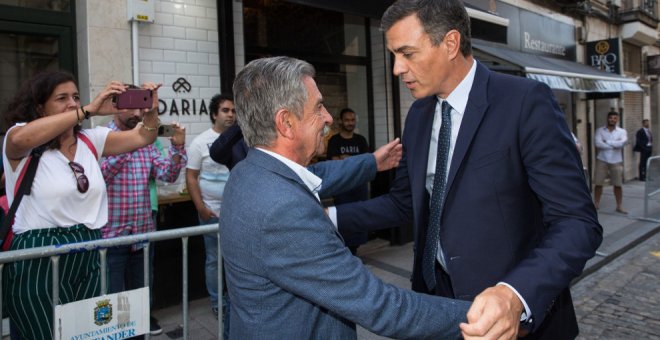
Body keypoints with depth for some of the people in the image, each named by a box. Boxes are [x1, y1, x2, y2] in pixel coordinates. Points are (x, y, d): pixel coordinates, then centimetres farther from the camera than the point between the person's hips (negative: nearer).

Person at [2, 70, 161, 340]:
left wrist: (150, 111, -19)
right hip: (37, 259, -5)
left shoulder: (90, 139, 9)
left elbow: (142, 137, 3)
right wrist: (89, 110, -33)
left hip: (88, 255, 5)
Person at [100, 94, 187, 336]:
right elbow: (100, 174, -25)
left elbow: (167, 175, 1)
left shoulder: (146, 141, 6)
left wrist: (177, 148, -14)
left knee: (142, 286, 21)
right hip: (111, 232, -5)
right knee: (113, 292, 9)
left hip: (144, 230, 5)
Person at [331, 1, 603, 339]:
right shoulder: (418, 114, 2)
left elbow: (578, 222, -21)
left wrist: (517, 295, -37)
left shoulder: (527, 101, -17)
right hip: (435, 293, 6)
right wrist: (332, 215, -3)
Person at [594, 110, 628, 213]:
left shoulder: (622, 131, 3)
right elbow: (598, 143, -15)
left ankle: (619, 206, 14)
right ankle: (596, 204, 15)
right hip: (602, 160, -1)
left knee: (618, 185, 5)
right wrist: (614, 146, -12)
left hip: (616, 161, 1)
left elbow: (622, 143, -16)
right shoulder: (600, 130, 1)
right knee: (598, 183, 3)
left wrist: (607, 142, -13)